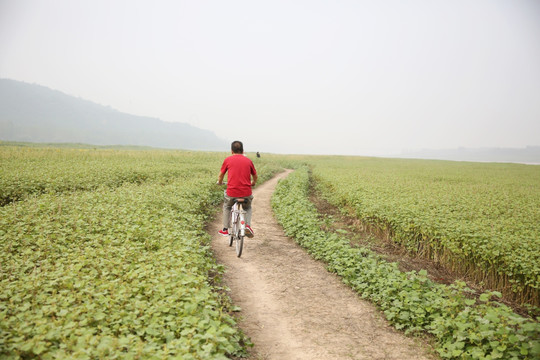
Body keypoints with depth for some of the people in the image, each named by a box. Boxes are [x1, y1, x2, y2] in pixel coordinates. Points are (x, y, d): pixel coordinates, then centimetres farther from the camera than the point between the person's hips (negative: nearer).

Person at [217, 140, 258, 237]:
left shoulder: (228, 160, 6)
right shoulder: (248, 160, 11)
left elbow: (221, 175, 18)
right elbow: (255, 176, 24)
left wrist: (219, 182, 41)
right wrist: (253, 183, 45)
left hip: (232, 192, -1)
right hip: (246, 193, 1)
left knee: (227, 207, 31)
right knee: (248, 208, 31)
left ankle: (225, 229, 30)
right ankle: (247, 225, 8)